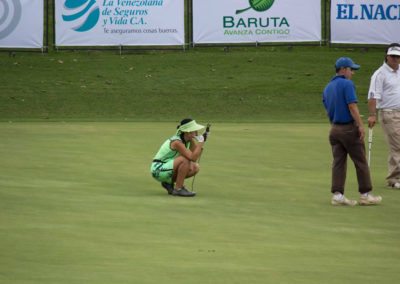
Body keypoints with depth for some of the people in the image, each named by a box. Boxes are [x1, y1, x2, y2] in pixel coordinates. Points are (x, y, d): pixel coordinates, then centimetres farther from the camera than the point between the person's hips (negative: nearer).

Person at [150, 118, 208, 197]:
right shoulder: (177, 142, -24)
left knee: (195, 168, 3)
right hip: (158, 170, -9)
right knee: (185, 159, -27)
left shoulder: (187, 140, 3)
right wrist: (200, 142, -27)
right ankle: (178, 189, -19)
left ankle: (168, 183, 10)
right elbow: (193, 158, -32)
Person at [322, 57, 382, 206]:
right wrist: (361, 126, -19)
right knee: (360, 162, 2)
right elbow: (352, 106, -19)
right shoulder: (347, 84, -12)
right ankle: (365, 195, 6)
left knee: (338, 162, 5)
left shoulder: (327, 88, 13)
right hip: (349, 128, -7)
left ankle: (337, 195, -3)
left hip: (334, 129, 7)